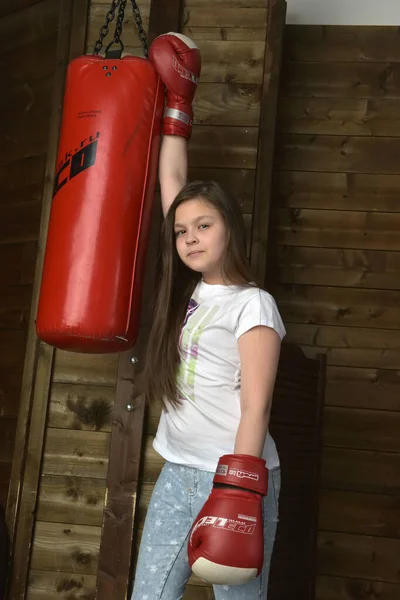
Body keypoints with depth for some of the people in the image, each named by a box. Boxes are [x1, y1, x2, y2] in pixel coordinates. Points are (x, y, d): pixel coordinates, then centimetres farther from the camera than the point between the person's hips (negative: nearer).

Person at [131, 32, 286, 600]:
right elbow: (172, 185, 11)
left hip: (235, 473, -6)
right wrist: (178, 102, 15)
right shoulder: (188, 289, 8)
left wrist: (239, 491, -21)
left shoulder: (252, 303, -9)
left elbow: (255, 408, -14)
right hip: (178, 473, 7)